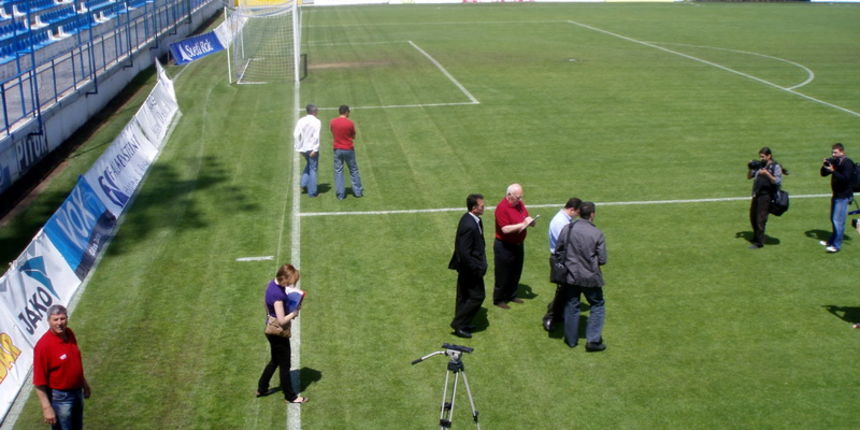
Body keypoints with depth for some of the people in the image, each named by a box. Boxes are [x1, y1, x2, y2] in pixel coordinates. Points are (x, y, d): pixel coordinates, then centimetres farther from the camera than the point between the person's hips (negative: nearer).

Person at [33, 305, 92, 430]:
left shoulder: (69, 334, -4)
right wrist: (46, 408, -23)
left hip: (77, 391, 7)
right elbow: (39, 381, -23)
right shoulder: (43, 345, -26)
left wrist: (84, 383, 19)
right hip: (60, 397, -7)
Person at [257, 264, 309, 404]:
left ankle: (262, 389, 39)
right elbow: (282, 321, -29)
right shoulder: (277, 294, -31)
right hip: (278, 333, -9)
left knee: (275, 361, 26)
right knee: (285, 365, 9)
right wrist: (295, 312, -14)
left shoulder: (273, 283, -3)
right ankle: (290, 396, 25)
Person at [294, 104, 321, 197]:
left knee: (309, 164, 28)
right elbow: (316, 136, -18)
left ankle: (304, 183, 17)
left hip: (303, 148, 5)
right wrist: (315, 149, -17)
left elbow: (296, 135, -1)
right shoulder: (316, 121, -10)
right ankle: (312, 192, 7)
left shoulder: (301, 121, 2)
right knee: (313, 169, 4)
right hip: (312, 148, -5)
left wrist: (298, 148, 5)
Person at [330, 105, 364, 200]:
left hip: (337, 149, 2)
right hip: (349, 149, -2)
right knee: (353, 170, 12)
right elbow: (354, 137, -1)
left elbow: (333, 134, 9)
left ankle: (340, 194, 6)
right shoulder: (350, 123, -12)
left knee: (338, 171, 7)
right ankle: (358, 191, 19)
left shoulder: (332, 122, -3)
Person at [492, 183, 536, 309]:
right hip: (504, 246, -8)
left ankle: (511, 295, 35)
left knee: (516, 272, 19)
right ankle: (499, 299, 17)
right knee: (503, 275, 3)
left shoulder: (520, 204, 3)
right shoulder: (502, 208, -21)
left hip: (518, 244, 8)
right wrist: (523, 224, -28)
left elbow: (526, 217, 13)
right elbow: (505, 229, -28)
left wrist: (530, 221, -11)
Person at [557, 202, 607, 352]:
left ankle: (571, 339, 27)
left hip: (570, 276, 3)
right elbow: (602, 260, -9)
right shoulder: (597, 234, -15)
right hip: (590, 277, -3)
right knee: (597, 306, 14)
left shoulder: (566, 229, -8)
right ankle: (593, 340, 11)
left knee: (571, 306, 16)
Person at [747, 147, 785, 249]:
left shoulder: (775, 166, -5)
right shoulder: (759, 165, 13)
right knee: (753, 217, 15)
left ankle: (759, 242, 0)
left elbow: (777, 181, -14)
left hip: (766, 195, -7)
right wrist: (750, 168, -2)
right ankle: (756, 237, 33)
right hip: (756, 194, 7)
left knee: (760, 219, -6)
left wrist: (767, 174, -26)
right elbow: (749, 177, 17)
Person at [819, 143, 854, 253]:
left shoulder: (847, 163, -15)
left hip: (844, 196, -9)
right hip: (836, 194, 9)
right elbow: (823, 174, 12)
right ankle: (832, 241, 32)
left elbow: (845, 179, -25)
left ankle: (836, 245, -7)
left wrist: (833, 171, -29)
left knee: (838, 220, -10)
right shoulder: (835, 162, 10)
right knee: (833, 219, 19)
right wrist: (825, 165, -5)